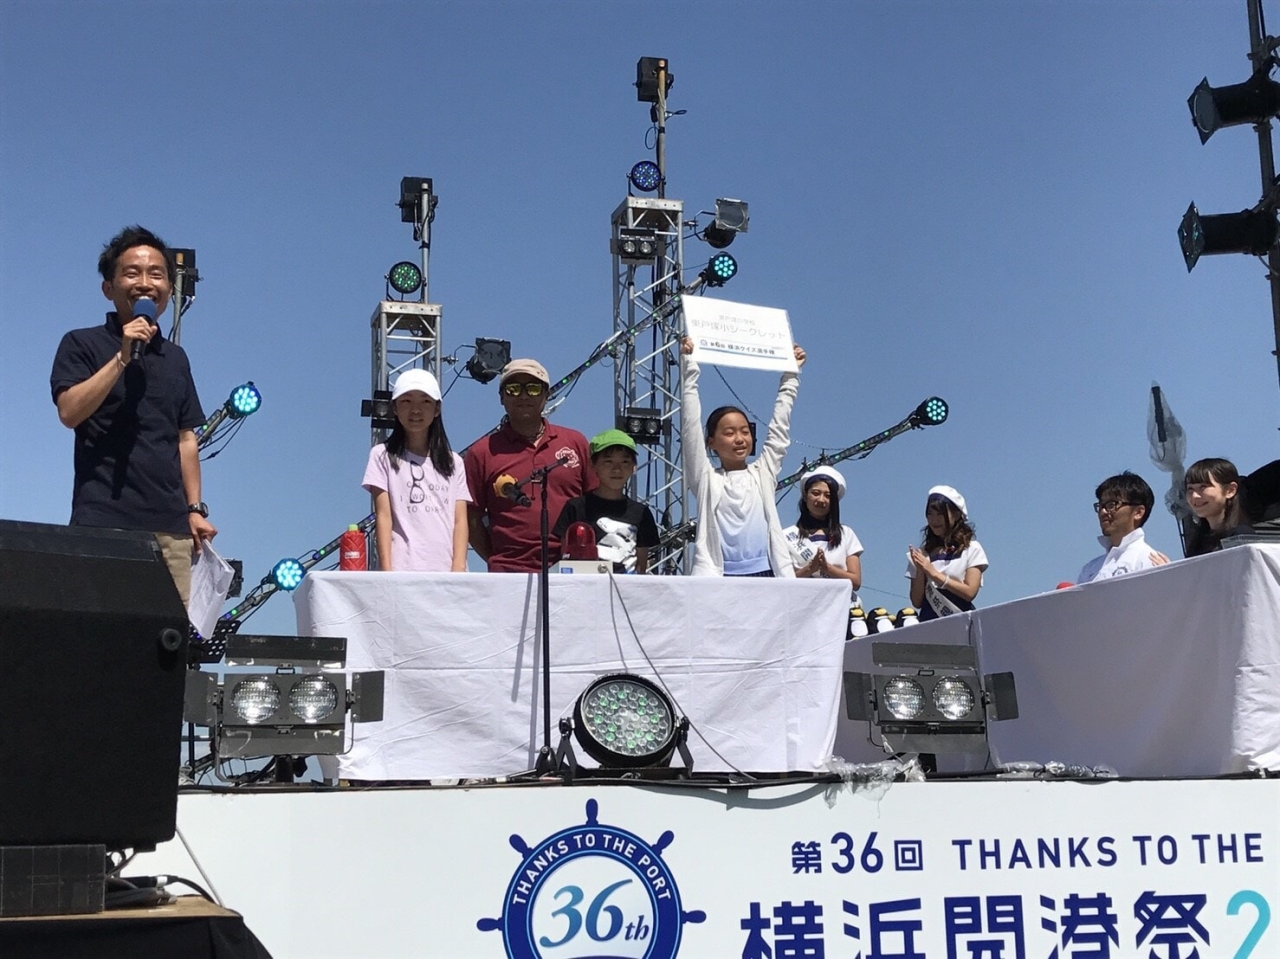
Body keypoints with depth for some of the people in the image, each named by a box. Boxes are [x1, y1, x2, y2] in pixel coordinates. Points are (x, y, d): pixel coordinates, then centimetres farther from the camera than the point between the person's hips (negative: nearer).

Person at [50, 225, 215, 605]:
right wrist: (122, 356, -12)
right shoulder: (82, 345, 6)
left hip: (169, 525, 4)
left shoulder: (176, 358, 20)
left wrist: (196, 508, 13)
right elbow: (69, 412, -9)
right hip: (103, 522, -4)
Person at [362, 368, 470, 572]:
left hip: (445, 571, 2)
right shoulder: (383, 456, 10)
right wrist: (387, 570, -9)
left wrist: (458, 568, -6)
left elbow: (460, 520, 9)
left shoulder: (453, 462, 17)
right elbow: (383, 516, 2)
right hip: (402, 570, -2)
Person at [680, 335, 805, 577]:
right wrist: (688, 365, 2)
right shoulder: (706, 479, 8)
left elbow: (779, 427, 19)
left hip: (765, 575, 3)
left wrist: (791, 375, 21)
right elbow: (690, 425, 4)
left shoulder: (763, 474, 16)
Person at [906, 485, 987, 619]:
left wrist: (933, 573, -9)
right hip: (929, 623, 2)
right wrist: (920, 572, -8)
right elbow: (917, 602, 8)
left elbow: (969, 592, -5)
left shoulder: (972, 549, 6)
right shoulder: (922, 553, 11)